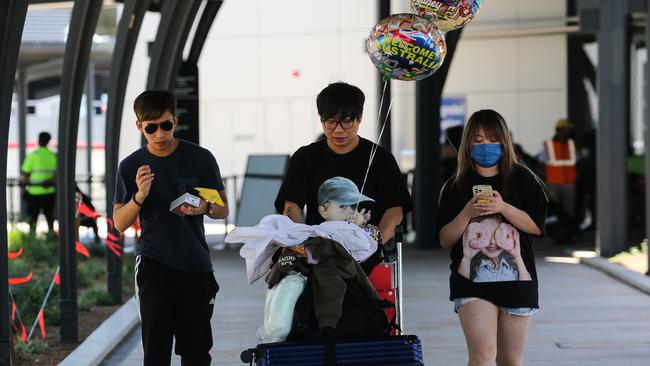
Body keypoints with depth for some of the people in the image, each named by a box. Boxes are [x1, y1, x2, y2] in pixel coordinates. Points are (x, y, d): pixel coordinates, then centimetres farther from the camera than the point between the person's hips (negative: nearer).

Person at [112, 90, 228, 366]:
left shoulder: (200, 158, 0)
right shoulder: (131, 166, 2)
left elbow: (223, 209, 8)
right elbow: (119, 223, 3)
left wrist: (204, 208, -16)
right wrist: (139, 196, -16)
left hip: (196, 263, 1)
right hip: (153, 263, -1)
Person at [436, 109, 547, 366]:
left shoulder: (522, 179, 6)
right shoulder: (455, 186, 7)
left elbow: (535, 226, -1)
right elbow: (444, 239, 4)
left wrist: (503, 207, -14)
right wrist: (467, 213, -12)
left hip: (516, 278, 1)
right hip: (472, 280, -1)